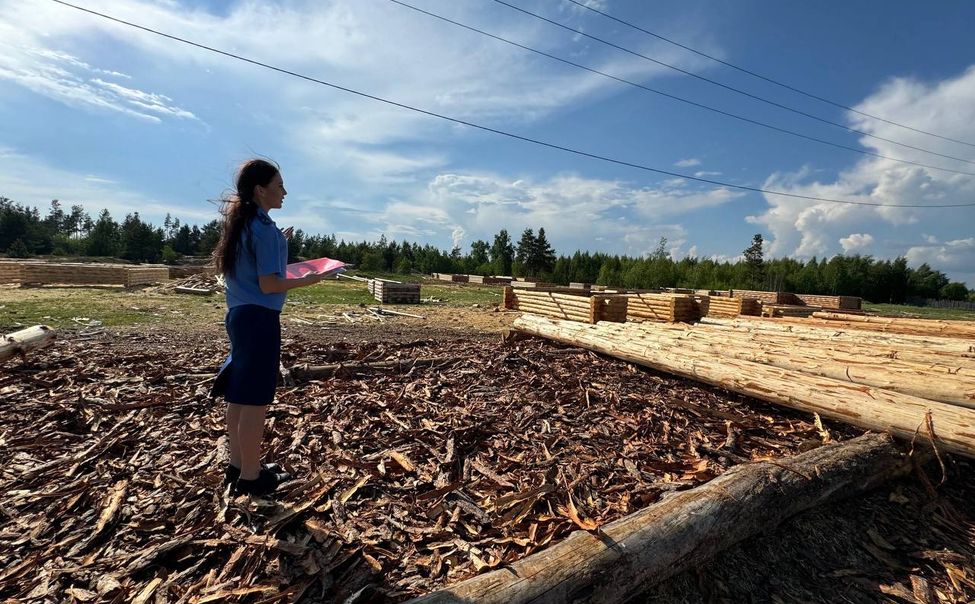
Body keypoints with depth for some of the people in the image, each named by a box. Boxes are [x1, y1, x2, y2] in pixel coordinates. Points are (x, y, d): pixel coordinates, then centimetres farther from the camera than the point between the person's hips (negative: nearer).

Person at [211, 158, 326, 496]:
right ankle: (250, 477, 13)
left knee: (239, 396, 16)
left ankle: (238, 465, 30)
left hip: (239, 315, 10)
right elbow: (269, 285, -18)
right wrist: (311, 279, -9)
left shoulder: (241, 225, 13)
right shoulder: (265, 229, -15)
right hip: (259, 319, -10)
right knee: (255, 401, 0)